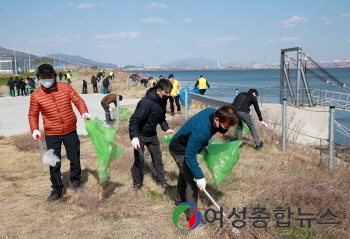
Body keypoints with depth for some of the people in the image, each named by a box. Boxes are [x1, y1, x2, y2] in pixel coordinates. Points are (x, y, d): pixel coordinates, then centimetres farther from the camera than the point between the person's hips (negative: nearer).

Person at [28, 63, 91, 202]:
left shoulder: (65, 88, -5)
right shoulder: (36, 95, -7)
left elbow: (78, 100, -3)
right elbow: (33, 114, 0)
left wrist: (84, 112, -22)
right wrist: (34, 129, -15)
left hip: (70, 130, 1)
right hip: (51, 134, -1)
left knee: (75, 158, 12)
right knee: (54, 163, 4)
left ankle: (75, 182, 35)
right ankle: (57, 190, 20)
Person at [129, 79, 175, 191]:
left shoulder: (162, 101, -6)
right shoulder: (146, 102, -31)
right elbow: (134, 120, -32)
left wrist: (166, 128, -3)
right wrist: (134, 137, -40)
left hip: (152, 134, 7)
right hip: (140, 135, -7)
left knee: (158, 157, 12)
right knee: (139, 160, 2)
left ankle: (161, 181, 27)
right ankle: (137, 183, 22)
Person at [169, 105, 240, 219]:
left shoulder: (213, 112, -18)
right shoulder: (201, 130, -43)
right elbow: (190, 156, -35)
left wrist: (204, 145, 3)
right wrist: (199, 177, -33)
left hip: (186, 146, 10)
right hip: (180, 149, -10)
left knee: (185, 174, 26)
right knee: (192, 181, -8)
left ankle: (180, 203, 48)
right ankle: (192, 215, 8)